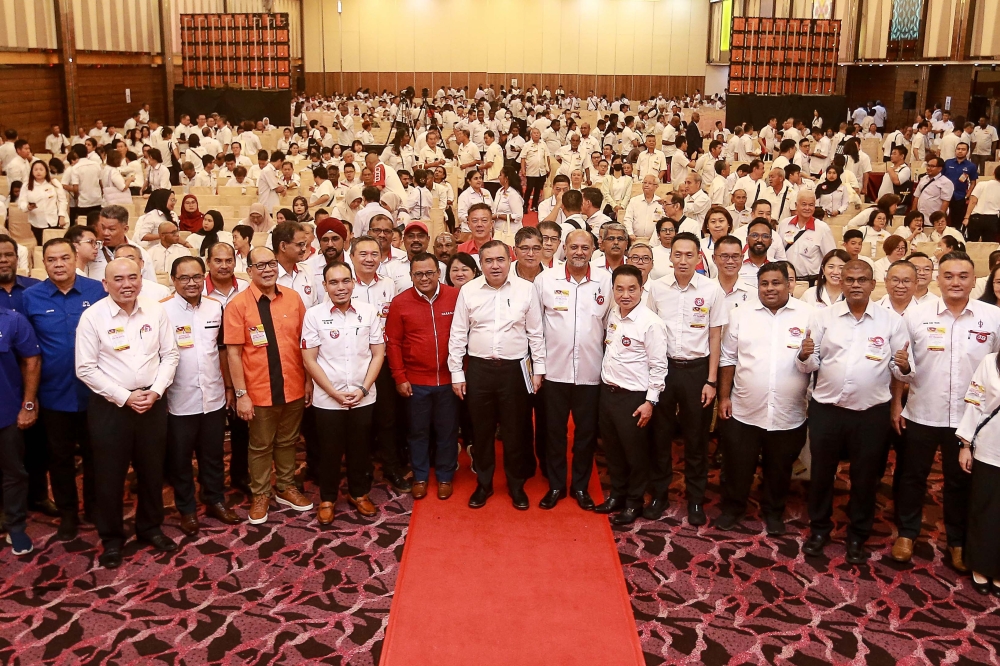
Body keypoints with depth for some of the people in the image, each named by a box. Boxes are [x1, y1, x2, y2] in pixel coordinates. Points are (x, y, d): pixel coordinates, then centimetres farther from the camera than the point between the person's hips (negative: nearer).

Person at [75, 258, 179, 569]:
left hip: (152, 402, 3)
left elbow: (169, 355, 4)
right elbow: (85, 369, -10)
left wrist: (155, 391, -9)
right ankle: (111, 538, 24)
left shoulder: (156, 311, -1)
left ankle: (150, 527, 34)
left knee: (152, 469, 15)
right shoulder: (92, 316, -10)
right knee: (109, 474, 7)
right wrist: (124, 397, -13)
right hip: (109, 406, -3)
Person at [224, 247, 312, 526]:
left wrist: (308, 380, 6)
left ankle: (287, 488, 35)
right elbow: (233, 352, -10)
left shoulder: (293, 298, 0)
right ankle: (260, 495, 28)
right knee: (260, 446, 12)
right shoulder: (238, 304, -10)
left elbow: (304, 342, 6)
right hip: (260, 391, -3)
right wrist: (241, 394, -12)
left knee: (287, 442, 18)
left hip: (293, 387, 3)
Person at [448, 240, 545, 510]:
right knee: (482, 430, 12)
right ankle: (483, 484, 28)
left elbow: (536, 333, 3)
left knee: (514, 431, 9)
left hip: (514, 369, -1)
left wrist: (538, 369, 2)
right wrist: (456, 373, 2)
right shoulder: (468, 291, 0)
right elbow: (458, 334, 3)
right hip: (479, 369, 1)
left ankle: (516, 486, 26)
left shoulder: (526, 289, -2)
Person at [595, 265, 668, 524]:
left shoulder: (651, 323, -17)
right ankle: (617, 494, 35)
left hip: (633, 397, -6)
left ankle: (634, 502, 24)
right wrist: (605, 383, 12)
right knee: (612, 448, 18)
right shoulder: (612, 314, 3)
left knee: (635, 452, 8)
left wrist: (650, 401, -15)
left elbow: (658, 366, -14)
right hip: (608, 391, 6)